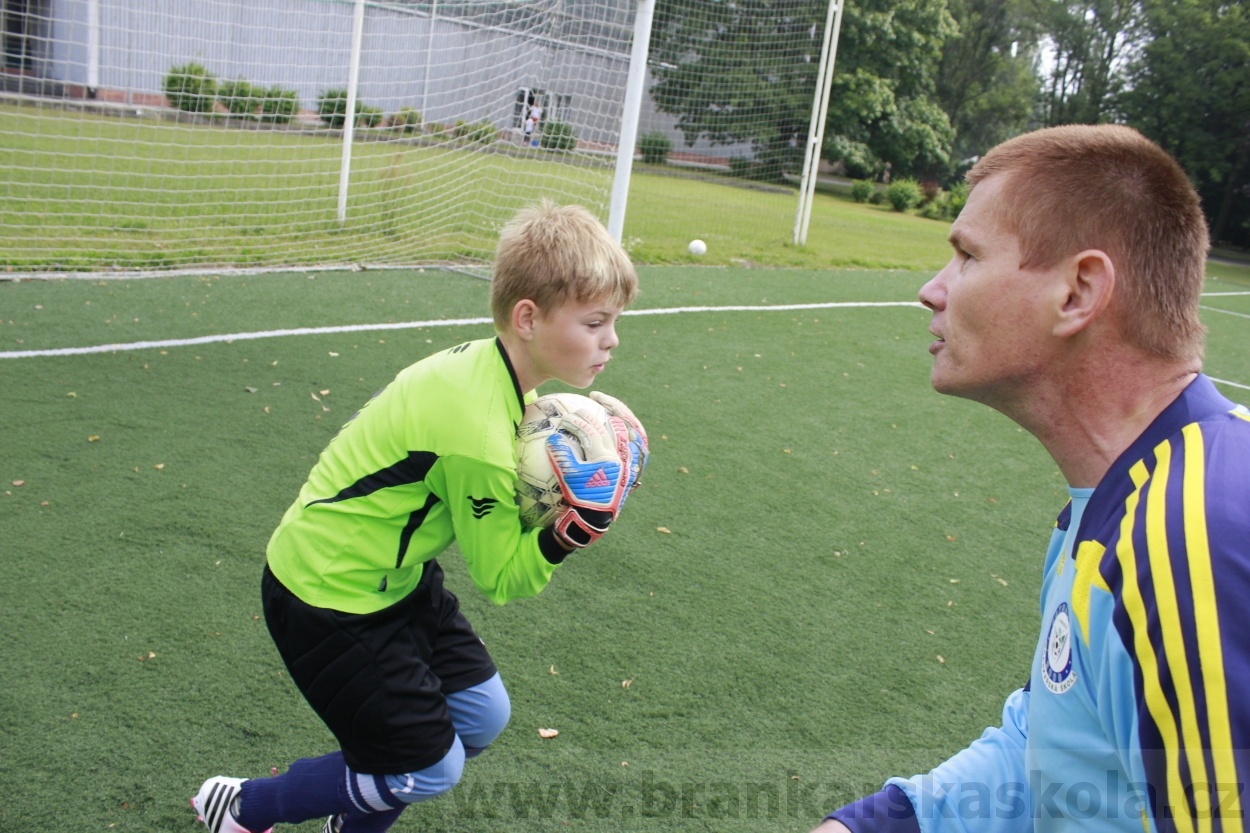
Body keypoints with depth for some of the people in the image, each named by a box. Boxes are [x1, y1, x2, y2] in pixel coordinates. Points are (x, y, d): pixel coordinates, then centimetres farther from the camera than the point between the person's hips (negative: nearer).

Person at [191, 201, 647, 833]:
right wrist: (586, 514, -32)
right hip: (329, 596, -9)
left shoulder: (488, 364, -7)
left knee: (482, 715, 13)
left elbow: (488, 500, 1)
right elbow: (501, 577, -20)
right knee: (429, 769, 3)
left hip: (393, 577, 9)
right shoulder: (476, 428, -32)